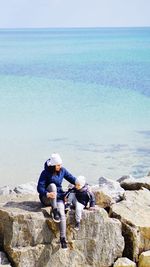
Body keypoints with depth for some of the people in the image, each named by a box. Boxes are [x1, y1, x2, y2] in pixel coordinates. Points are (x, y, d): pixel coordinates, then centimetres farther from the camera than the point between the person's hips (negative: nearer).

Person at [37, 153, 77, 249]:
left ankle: (63, 238, -26)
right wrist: (47, 194, -40)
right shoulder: (45, 173, -14)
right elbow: (40, 187, -20)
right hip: (46, 197, -2)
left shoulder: (62, 170, -1)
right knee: (52, 185, -33)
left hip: (58, 196, 2)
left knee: (62, 213, -25)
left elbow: (72, 179, 4)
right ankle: (54, 211, -31)